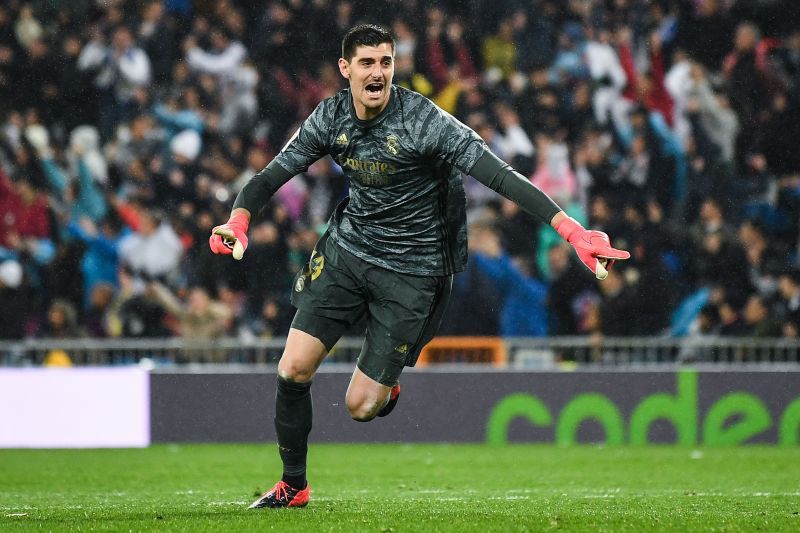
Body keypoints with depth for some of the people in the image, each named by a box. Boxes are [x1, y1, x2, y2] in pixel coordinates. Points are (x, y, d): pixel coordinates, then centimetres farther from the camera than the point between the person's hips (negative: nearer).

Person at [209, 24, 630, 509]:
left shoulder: (425, 121, -22)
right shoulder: (330, 117, -5)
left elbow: (502, 177, -28)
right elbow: (273, 175, -1)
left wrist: (571, 229, -37)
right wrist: (239, 220, -23)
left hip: (410, 268, -4)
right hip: (348, 247, 4)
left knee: (361, 406, -5)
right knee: (293, 369, -6)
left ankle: (386, 384, 35)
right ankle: (294, 486, 14)